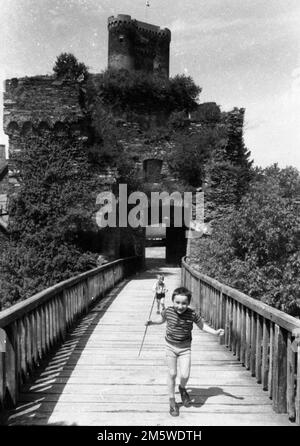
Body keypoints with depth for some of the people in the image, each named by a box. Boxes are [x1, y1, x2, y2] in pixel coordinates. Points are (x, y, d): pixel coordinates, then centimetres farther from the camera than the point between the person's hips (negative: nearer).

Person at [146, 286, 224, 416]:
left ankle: (182, 388, 31)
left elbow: (202, 325, -1)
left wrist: (215, 332, -11)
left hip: (185, 348, 0)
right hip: (170, 347, 1)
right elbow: (162, 319, 9)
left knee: (185, 375, -6)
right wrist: (152, 322, -5)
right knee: (172, 374, 5)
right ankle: (172, 400, 27)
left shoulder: (192, 314, -18)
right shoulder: (168, 311, -15)